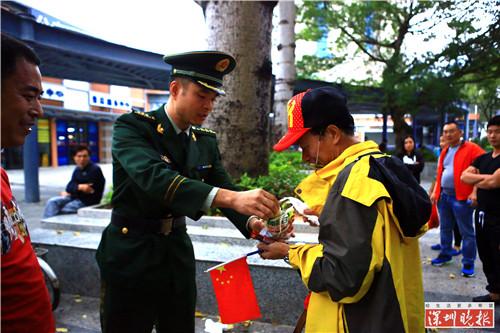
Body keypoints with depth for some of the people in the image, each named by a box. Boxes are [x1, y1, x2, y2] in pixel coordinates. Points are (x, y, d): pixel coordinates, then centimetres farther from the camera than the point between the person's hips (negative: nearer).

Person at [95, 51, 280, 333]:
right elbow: (154, 178, -34)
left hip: (178, 254, 5)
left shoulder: (206, 141, 3)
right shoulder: (133, 127, -16)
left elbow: (224, 189, -3)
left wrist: (252, 221, -25)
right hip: (132, 256, -5)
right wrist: (231, 197, -46)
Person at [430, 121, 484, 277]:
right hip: (443, 195, 7)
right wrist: (435, 191, 15)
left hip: (461, 197, -7)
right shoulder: (444, 152, 15)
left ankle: (468, 263, 11)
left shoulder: (471, 148, -8)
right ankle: (445, 254, 32)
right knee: (445, 228, 17)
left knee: (466, 231, 1)